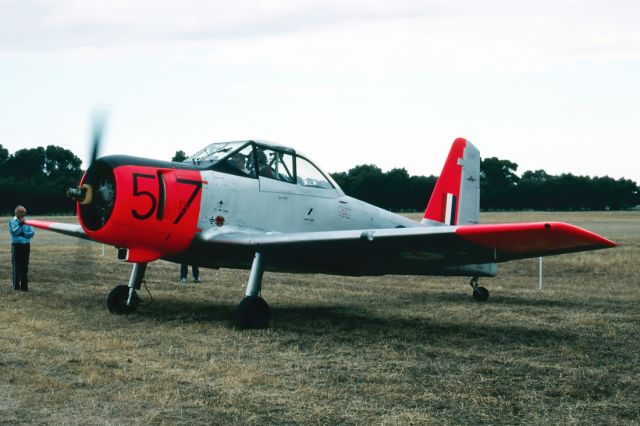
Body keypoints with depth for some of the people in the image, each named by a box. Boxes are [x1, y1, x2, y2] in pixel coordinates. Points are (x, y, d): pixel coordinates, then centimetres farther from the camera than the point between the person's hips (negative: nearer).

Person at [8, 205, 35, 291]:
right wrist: (20, 224, -12)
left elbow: (32, 233, -1)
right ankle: (16, 285, 6)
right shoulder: (12, 222, 3)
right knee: (16, 265, -1)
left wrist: (22, 234, -11)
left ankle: (24, 285, 7)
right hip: (16, 245, -2)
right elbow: (13, 232, -11)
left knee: (25, 266, 3)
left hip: (26, 245, 2)